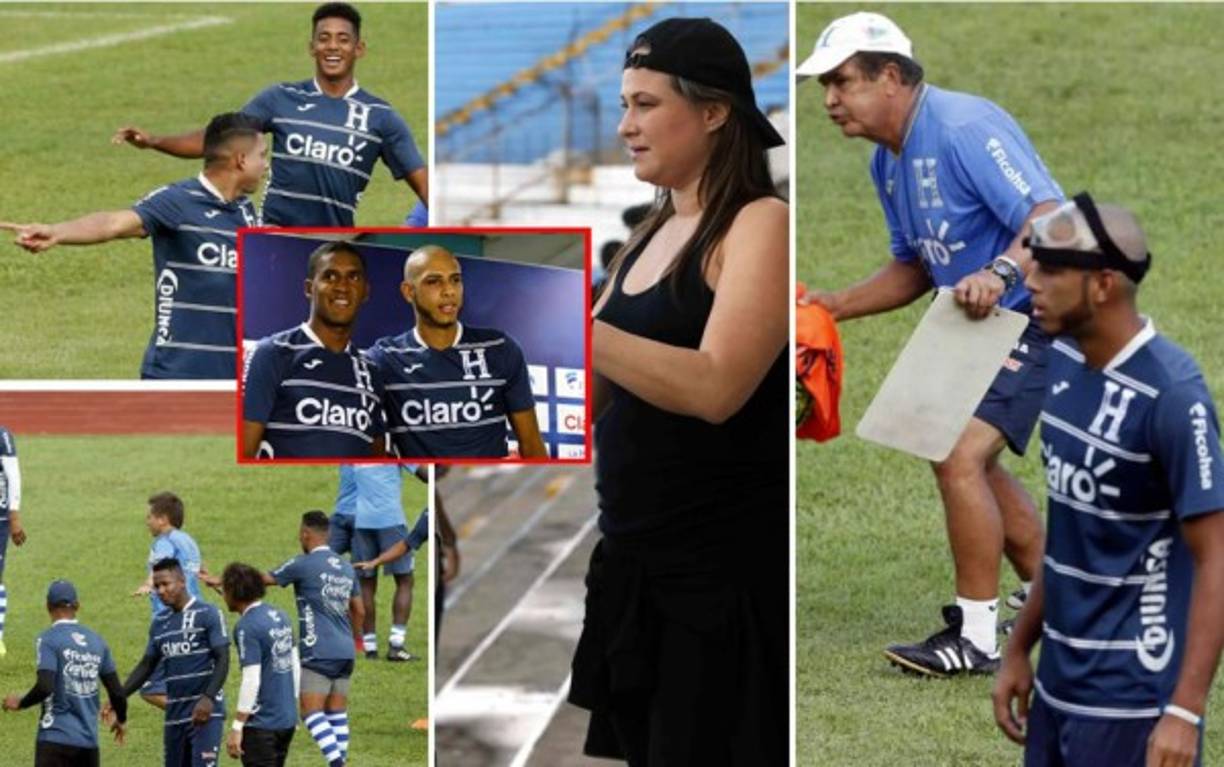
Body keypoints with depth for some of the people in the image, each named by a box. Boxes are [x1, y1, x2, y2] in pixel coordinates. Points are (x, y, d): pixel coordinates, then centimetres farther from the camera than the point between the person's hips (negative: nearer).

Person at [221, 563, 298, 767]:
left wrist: (236, 729, -16)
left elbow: (251, 681, -20)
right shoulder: (280, 617, 8)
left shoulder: (247, 627, -16)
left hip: (262, 724, -8)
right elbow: (295, 665, 15)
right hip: (287, 720, 8)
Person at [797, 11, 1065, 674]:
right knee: (968, 463, 22)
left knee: (961, 457, -21)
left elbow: (1053, 218, -31)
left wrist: (1001, 272, -47)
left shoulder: (965, 128, -22)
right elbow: (914, 268, 20)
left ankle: (976, 637, -14)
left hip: (1034, 316, -11)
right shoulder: (889, 161, 9)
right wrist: (835, 306, 9)